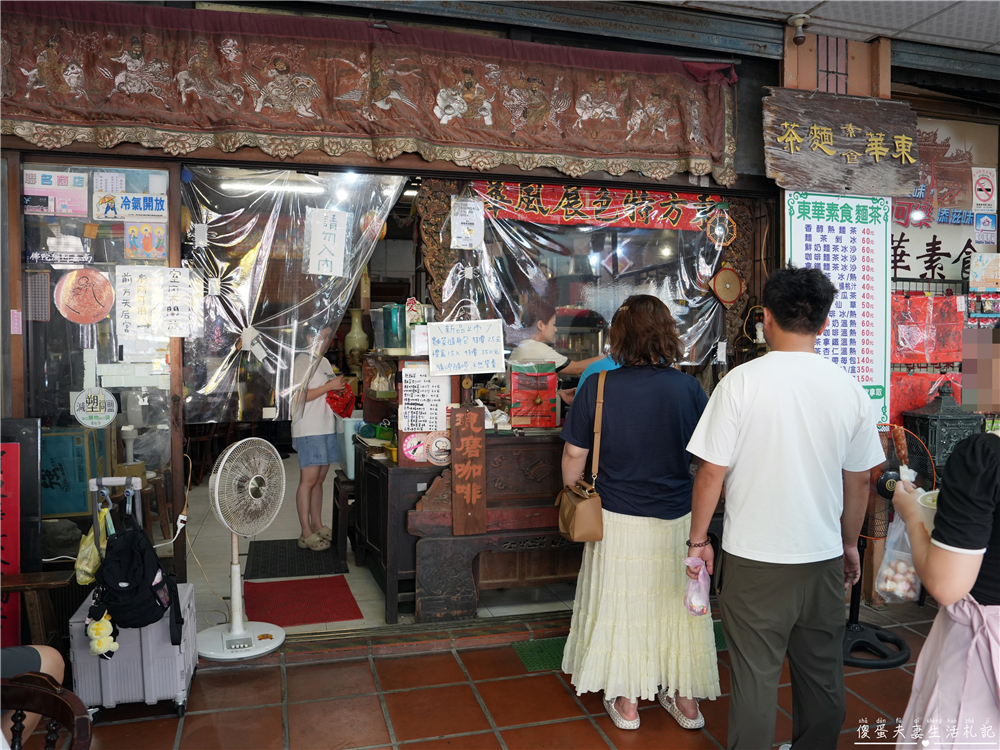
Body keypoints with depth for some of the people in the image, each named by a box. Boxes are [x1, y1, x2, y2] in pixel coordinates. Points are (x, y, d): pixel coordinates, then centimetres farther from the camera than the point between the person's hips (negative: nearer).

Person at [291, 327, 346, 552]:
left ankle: (317, 525, 19)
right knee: (309, 480, -8)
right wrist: (329, 386, -15)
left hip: (326, 428, 8)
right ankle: (306, 534, -4)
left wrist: (339, 388, 8)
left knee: (319, 479, 12)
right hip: (309, 430, -8)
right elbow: (300, 396, -15)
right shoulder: (303, 361, -7)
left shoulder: (325, 362, 20)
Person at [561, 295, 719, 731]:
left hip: (619, 519, -1)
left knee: (621, 604, 14)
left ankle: (625, 700, 28)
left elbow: (574, 455, -6)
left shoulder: (597, 387, -11)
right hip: (677, 519, 1)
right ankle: (686, 698, 32)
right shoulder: (687, 387, -9)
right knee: (677, 603, 17)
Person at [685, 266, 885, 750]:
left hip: (754, 561, -3)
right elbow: (859, 480, 6)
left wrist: (698, 539, 1)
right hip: (825, 557, 4)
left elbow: (712, 473, -12)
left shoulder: (742, 382, -13)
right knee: (823, 678, 20)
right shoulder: (849, 389, -2)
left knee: (755, 679, 9)